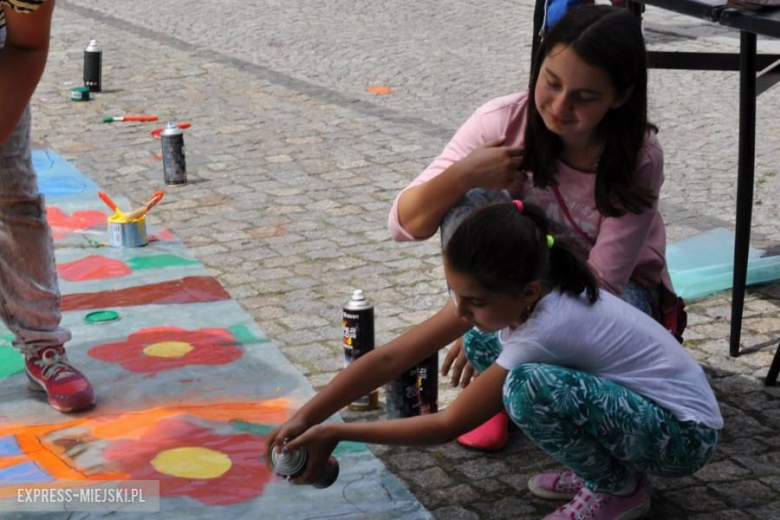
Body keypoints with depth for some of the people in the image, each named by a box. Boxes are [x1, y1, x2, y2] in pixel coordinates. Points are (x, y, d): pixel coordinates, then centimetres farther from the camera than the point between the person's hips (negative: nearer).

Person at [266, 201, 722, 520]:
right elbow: (392, 356, -11)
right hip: (632, 396, 8)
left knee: (530, 385, -33)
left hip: (685, 432, -8)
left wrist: (335, 433, -22)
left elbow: (449, 425, -25)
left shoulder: (547, 325, -33)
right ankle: (600, 464, 8)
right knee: (482, 348, 1)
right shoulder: (501, 293, -12)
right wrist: (306, 417, -18)